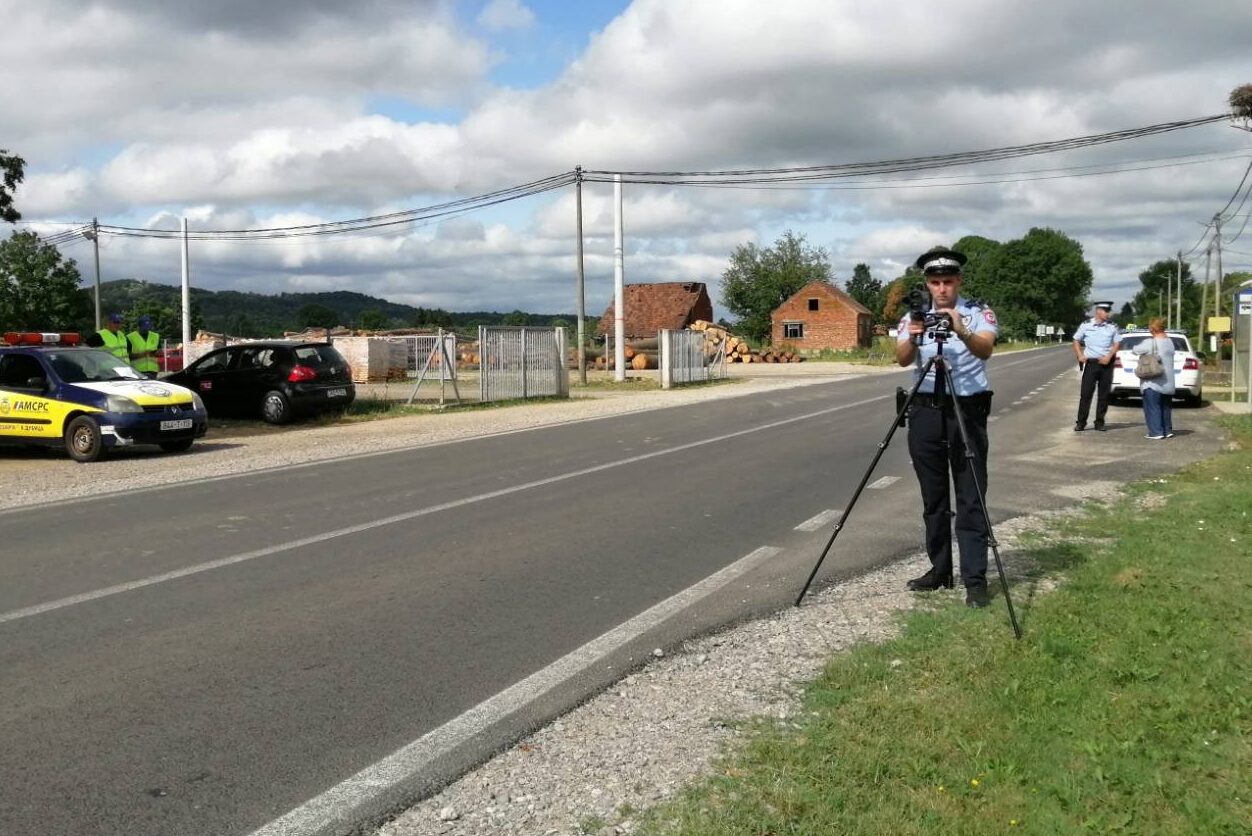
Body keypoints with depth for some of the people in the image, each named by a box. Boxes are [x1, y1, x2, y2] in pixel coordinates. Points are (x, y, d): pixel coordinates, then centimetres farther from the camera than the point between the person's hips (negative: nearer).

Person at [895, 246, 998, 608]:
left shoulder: (980, 313, -3)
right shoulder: (914, 316, 5)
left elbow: (985, 349, -22)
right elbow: (902, 359, -10)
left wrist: (962, 332, -42)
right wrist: (912, 338, -32)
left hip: (967, 411, -3)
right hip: (925, 412, 3)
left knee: (971, 498, -2)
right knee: (933, 497, 10)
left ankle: (975, 578, 1)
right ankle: (940, 570, 21)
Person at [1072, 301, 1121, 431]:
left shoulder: (1113, 326, 3)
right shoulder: (1086, 325, 1)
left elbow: (1117, 343, 4)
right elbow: (1076, 340, 9)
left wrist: (1108, 357, -10)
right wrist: (1080, 355, -3)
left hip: (1106, 363, 1)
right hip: (1090, 363, -1)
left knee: (1104, 394, 5)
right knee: (1085, 393, -3)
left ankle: (1100, 422, 14)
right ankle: (1081, 422, 2)